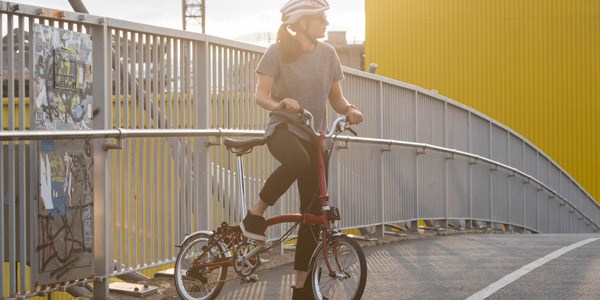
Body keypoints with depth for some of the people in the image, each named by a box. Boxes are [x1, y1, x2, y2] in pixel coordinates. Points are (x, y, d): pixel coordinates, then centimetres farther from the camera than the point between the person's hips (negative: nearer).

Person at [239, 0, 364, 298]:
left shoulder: (327, 54, 6)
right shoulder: (278, 52, -7)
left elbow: (336, 99, 10)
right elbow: (260, 95, -13)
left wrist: (350, 109, -13)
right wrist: (279, 104, -35)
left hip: (314, 135, 5)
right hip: (283, 129, -5)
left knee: (313, 212, 1)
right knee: (298, 161, -42)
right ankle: (255, 216, -22)